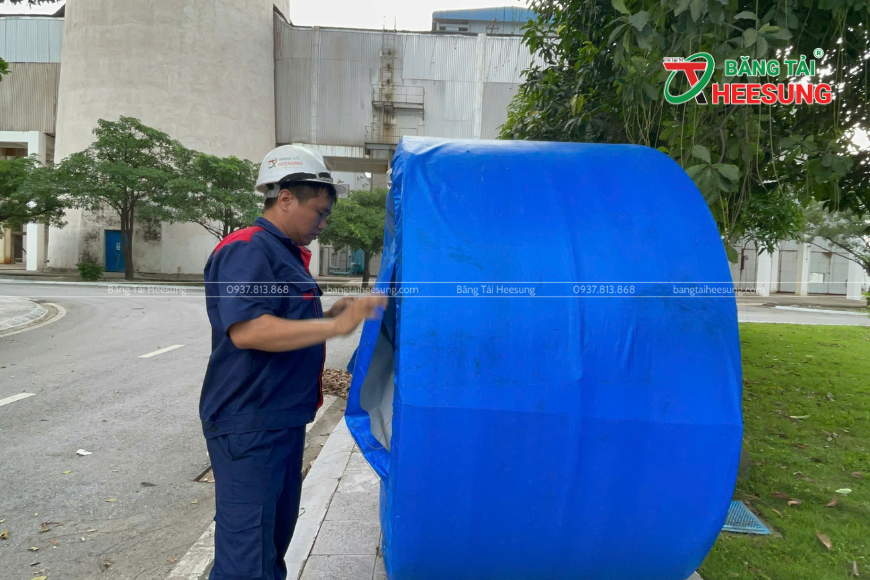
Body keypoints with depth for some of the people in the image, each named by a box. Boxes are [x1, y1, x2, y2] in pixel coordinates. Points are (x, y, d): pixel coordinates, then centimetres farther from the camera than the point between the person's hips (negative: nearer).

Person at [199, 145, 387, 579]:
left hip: (285, 421, 10)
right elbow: (246, 330, -29)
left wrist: (333, 313, 6)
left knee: (275, 539, 23)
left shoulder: (288, 254, 15)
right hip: (247, 426, -10)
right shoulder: (246, 250, -16)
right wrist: (335, 325, -29)